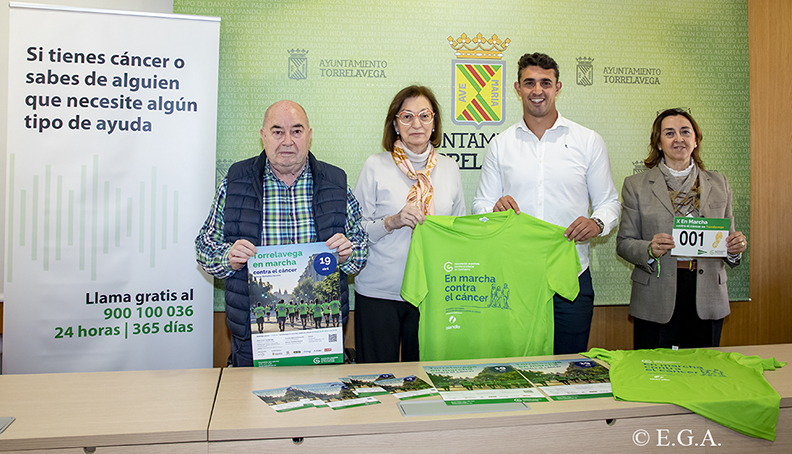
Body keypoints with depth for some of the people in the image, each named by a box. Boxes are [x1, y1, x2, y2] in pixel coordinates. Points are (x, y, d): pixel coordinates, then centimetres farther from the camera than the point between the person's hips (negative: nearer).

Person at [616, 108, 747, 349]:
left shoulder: (719, 184, 11)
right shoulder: (636, 185, 2)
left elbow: (727, 237, 15)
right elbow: (624, 243, 1)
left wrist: (736, 247, -7)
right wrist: (650, 250, -18)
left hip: (707, 301, 3)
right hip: (656, 301, -2)